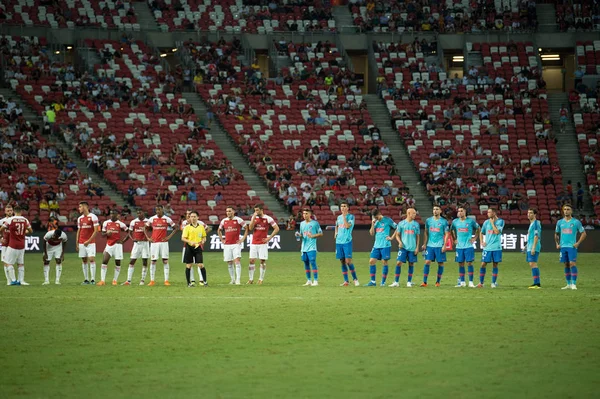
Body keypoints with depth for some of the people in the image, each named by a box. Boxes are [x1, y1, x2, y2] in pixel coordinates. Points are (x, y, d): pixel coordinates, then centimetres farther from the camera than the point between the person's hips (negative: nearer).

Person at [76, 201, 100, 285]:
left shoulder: (93, 217, -6)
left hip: (90, 242, -6)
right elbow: (79, 231, 17)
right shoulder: (80, 218, 12)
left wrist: (88, 241, -15)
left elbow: (96, 230, -9)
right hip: (81, 243, 6)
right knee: (84, 261, 5)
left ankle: (93, 279, -9)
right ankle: (86, 279, 8)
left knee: (91, 259, -11)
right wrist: (77, 243, 10)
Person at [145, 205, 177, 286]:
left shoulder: (167, 219, 0)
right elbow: (145, 228, 15)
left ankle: (166, 280, 0)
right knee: (153, 261, 0)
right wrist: (148, 238, 4)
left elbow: (175, 228, 7)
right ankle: (152, 281, 6)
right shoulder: (152, 219, 4)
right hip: (154, 242, 1)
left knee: (165, 261, -2)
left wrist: (169, 237, -3)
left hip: (164, 242, -1)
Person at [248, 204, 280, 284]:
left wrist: (269, 238, -9)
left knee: (263, 261, -1)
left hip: (263, 243, -3)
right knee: (252, 261, 0)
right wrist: (254, 218, -10)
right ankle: (250, 279, 5)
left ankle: (261, 279, 6)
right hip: (254, 243, 3)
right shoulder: (254, 218, 8)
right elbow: (250, 228, -4)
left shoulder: (268, 218, -5)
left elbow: (277, 228, -4)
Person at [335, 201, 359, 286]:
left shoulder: (351, 216, -2)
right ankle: (346, 281, 8)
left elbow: (347, 226, -17)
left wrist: (344, 216, -13)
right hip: (339, 241, 6)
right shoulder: (339, 217, 15)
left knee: (348, 261, -11)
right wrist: (336, 232, 15)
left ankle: (355, 279, 3)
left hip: (347, 241, -5)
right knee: (342, 262, 5)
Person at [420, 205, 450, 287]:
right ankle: (424, 282, -5)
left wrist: (444, 245, -9)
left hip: (440, 246, -2)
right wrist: (424, 244, 6)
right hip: (430, 245, 2)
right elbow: (426, 232, 13)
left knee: (440, 263, 2)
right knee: (427, 262, -6)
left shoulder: (444, 221, -1)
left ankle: (438, 281, 13)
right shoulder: (428, 220, 8)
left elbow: (447, 234, 0)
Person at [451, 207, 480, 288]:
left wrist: (475, 238, 5)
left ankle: (471, 282, -4)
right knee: (460, 264, 4)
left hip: (469, 246, -3)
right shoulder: (455, 222, 6)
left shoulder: (471, 221, -2)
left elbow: (478, 229, 12)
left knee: (469, 263, -6)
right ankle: (462, 282, 11)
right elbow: (452, 230, 23)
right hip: (459, 246, 3)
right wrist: (454, 239, 13)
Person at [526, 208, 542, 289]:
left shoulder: (536, 223, -10)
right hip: (530, 247, 10)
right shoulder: (531, 223, 19)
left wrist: (533, 247, -22)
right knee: (532, 264, 9)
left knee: (533, 264, -13)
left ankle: (536, 283, -15)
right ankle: (537, 283, 10)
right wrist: (527, 246, 25)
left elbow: (536, 236, -17)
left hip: (533, 248, -10)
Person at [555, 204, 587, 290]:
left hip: (572, 246, -4)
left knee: (572, 264, -12)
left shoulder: (576, 222, -1)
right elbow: (556, 234, 23)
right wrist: (557, 244, 10)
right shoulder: (560, 222, 10)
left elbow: (584, 233, 2)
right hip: (563, 247, 4)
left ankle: (574, 284, -11)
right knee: (566, 265, 7)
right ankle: (568, 284, 13)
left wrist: (578, 243, -8)